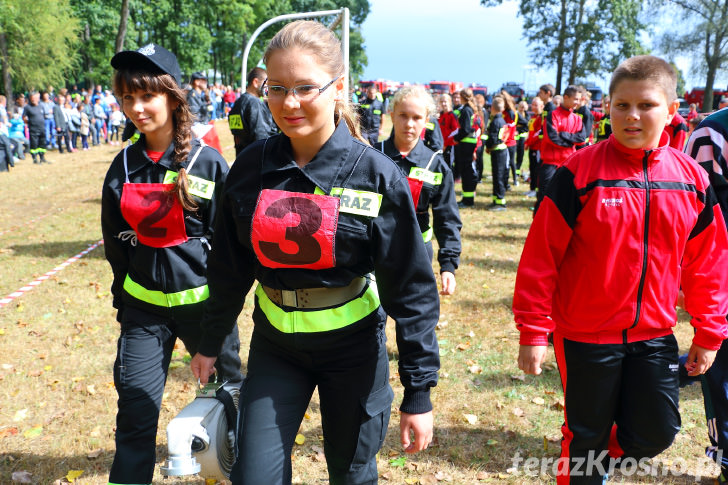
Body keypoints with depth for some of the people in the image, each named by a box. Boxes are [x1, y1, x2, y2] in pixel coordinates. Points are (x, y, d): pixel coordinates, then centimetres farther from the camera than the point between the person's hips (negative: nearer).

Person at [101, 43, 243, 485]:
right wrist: (123, 301, 12)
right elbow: (116, 242, 11)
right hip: (143, 305, 3)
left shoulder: (208, 163, -11)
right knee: (135, 411, 2)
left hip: (203, 300, -2)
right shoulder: (124, 166, 1)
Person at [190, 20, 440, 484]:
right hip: (275, 343, 3)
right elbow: (230, 268, 7)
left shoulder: (377, 175, -15)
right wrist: (210, 343, 14)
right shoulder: (250, 168, -5)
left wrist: (419, 392, -12)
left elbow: (412, 286, -12)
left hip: (353, 345, -2)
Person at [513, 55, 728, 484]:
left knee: (656, 433, 11)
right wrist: (534, 332, -12)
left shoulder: (691, 178, -2)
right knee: (586, 436, 12)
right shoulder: (581, 171, -15)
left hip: (655, 335, 4)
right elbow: (541, 254, -13)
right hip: (585, 336, -3)